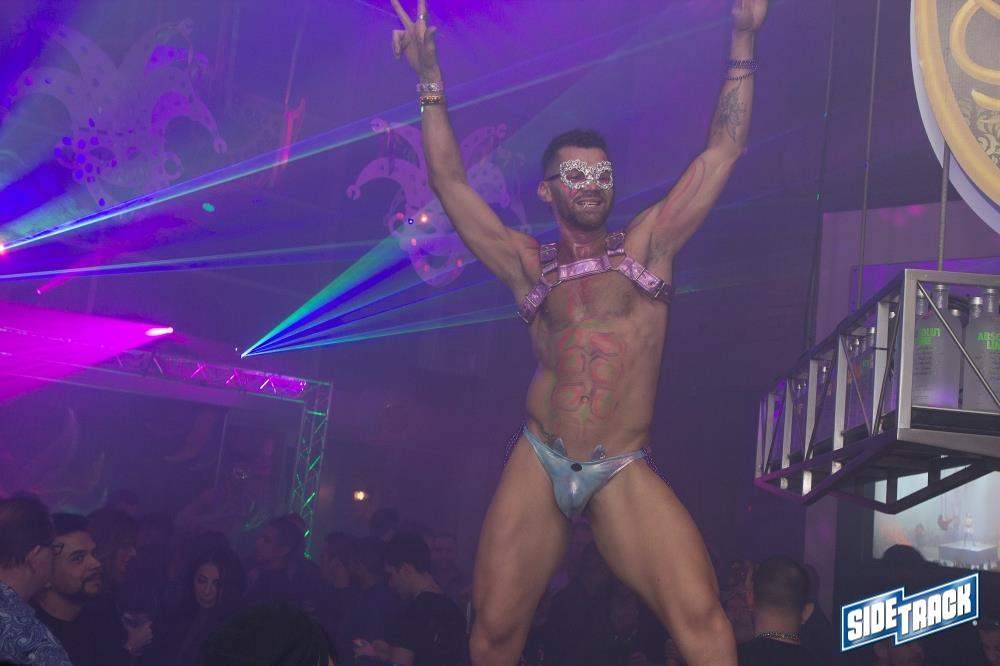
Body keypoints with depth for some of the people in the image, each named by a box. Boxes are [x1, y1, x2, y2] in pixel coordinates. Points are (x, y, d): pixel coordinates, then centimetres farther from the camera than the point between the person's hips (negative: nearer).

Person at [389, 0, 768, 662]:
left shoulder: (647, 244, 12)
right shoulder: (530, 264, 13)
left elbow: (722, 151, 10)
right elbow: (450, 180, 12)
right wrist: (431, 82, 9)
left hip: (624, 471, -1)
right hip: (538, 465, 1)